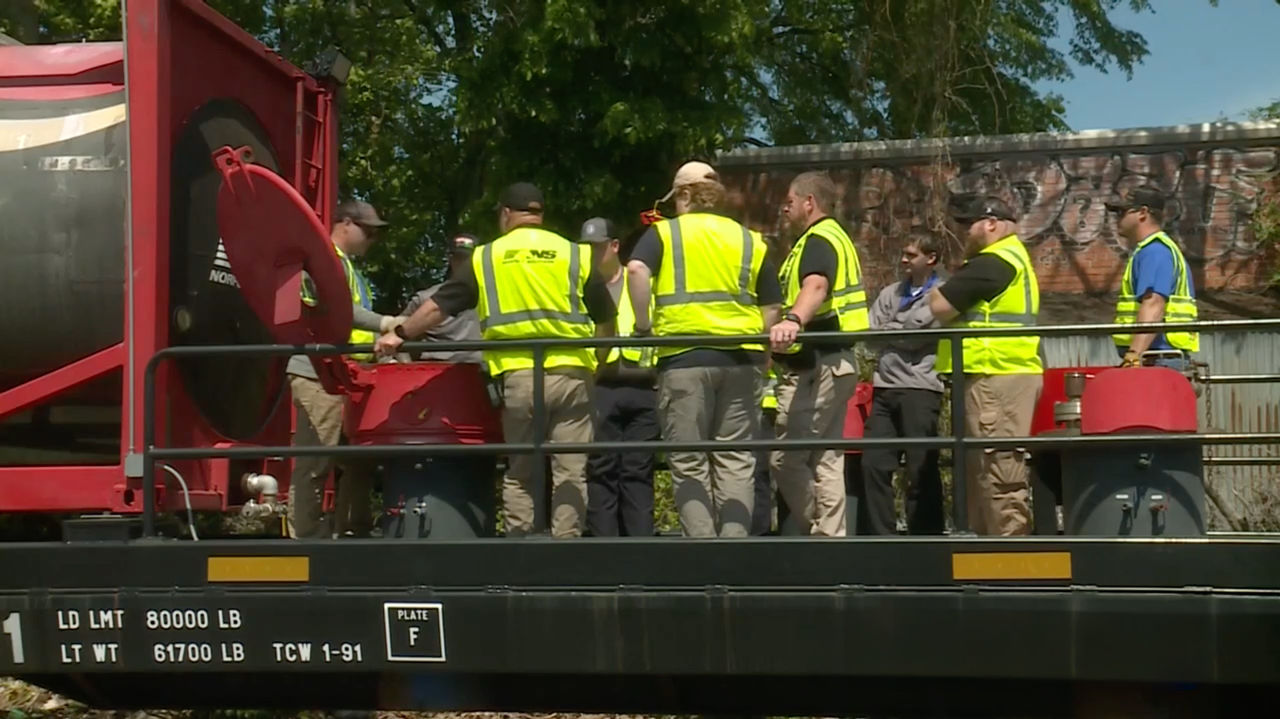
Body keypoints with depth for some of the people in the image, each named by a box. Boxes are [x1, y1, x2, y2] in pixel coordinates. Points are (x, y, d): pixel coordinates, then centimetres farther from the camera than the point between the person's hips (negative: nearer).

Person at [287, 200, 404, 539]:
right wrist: (385, 324, -28)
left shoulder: (348, 267, 26)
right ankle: (306, 535, -9)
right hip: (320, 376, -10)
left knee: (357, 459, 12)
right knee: (315, 463, -10)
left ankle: (352, 532, 17)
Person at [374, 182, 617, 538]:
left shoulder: (485, 258, 7)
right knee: (570, 471, 2)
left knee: (520, 472, 10)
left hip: (516, 376, 1)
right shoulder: (575, 255, 7)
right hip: (571, 374, -1)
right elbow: (606, 319, 8)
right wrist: (597, 361, 20)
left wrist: (400, 334, 20)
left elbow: (440, 305, 9)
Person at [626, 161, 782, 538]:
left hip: (683, 358, -2)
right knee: (736, 459, 8)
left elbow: (637, 270, -15)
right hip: (741, 357, 2)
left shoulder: (663, 233, 5)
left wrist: (643, 326, -6)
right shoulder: (748, 239, 14)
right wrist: (763, 352, 17)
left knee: (689, 463, 4)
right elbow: (770, 308, 9)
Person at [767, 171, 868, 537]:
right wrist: (794, 325, 49)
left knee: (786, 458, -9)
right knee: (825, 460, 11)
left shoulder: (818, 239, -11)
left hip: (816, 365, -11)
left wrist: (792, 321, -51)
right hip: (834, 361, 11)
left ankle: (820, 532, -7)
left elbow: (816, 287, -33)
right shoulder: (834, 237, 22)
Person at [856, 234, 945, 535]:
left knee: (921, 469, -5)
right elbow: (874, 330, 10)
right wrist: (900, 335, -5)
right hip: (885, 389, 6)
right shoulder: (890, 293, 22)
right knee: (874, 464, 0)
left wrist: (888, 330, 4)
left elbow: (915, 331, -8)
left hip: (920, 389, -6)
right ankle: (879, 536, 5)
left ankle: (926, 538, 1)